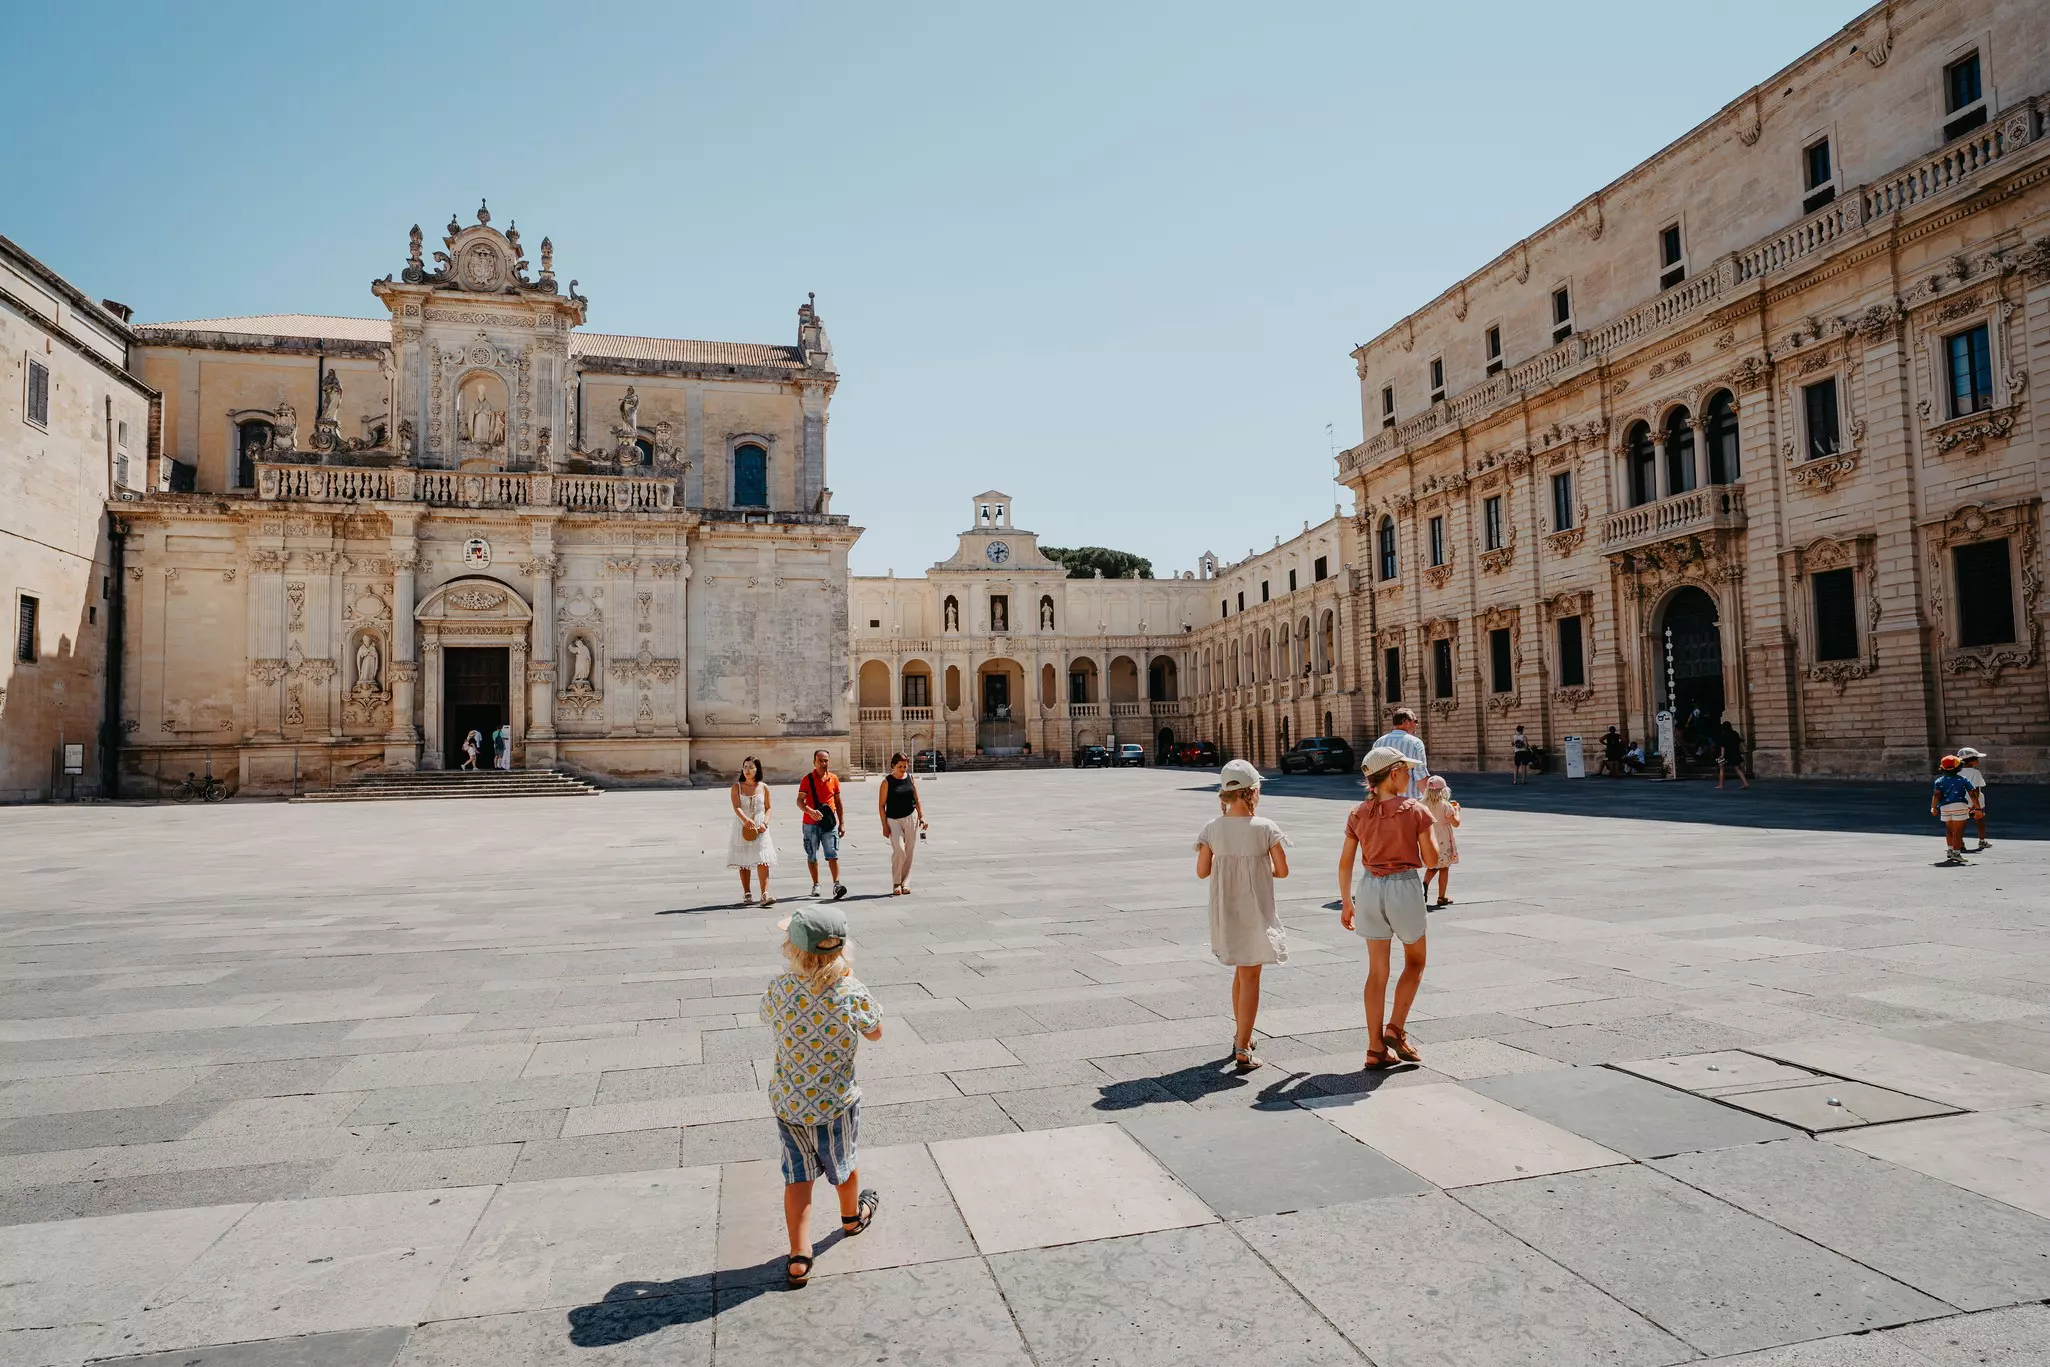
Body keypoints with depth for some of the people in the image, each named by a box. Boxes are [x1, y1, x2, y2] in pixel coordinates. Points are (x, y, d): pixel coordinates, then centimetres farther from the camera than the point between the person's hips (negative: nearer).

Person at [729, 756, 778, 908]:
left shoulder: (763, 787, 4)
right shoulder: (737, 786, 0)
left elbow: (768, 808, 10)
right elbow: (736, 807, -13)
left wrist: (765, 823, -9)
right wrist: (746, 819, -32)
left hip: (760, 829, 0)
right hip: (743, 828, 0)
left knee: (762, 861, -10)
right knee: (743, 862, 4)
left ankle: (765, 895, -15)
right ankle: (747, 895, 13)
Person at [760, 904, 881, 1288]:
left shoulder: (778, 988, -19)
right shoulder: (851, 994, -25)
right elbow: (875, 1033, -5)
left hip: (787, 1103, 1)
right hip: (836, 1104, -1)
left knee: (797, 1175, 17)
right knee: (843, 1164, 25)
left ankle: (798, 1258, 16)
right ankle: (852, 1217, 50)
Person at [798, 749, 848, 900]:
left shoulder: (833, 779, 7)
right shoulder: (807, 779, -2)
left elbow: (838, 803, 14)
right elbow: (799, 801, -10)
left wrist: (842, 823, 12)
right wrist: (810, 811, -29)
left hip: (829, 823, 1)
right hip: (811, 824, -1)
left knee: (833, 854, -10)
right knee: (812, 856, 9)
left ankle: (837, 884, -16)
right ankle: (815, 885, 21)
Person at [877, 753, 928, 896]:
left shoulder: (910, 778, 7)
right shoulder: (887, 782, -3)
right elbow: (881, 805, -3)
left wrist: (921, 817, 7)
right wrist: (885, 825, -7)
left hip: (911, 818, 4)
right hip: (894, 820, -3)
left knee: (909, 852, 3)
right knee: (899, 850, -16)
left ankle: (905, 884, 13)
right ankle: (896, 884, -3)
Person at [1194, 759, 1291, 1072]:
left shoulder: (1212, 828, -6)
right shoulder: (1265, 828, -14)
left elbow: (1202, 871, -3)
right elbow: (1282, 870, -8)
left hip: (1225, 911, 4)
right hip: (1255, 911, -4)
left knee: (1241, 971, 23)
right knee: (1250, 976, 5)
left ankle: (1240, 1035, 35)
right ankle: (1243, 1049, 3)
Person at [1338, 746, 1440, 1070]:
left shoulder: (1358, 815, 2)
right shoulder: (1416, 811, -9)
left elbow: (1345, 863, 3)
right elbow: (1431, 859, -7)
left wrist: (1346, 903, 13)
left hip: (1370, 888, 4)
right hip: (1405, 887, -4)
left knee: (1377, 970, 11)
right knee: (1414, 962, 19)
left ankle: (1376, 1049, 13)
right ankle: (1395, 1030, 8)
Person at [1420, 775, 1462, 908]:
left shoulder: (1423, 804, -3)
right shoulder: (1445, 805, -15)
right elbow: (1456, 823, -12)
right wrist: (1456, 810, 6)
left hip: (1429, 840, 4)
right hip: (1443, 841, -4)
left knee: (1432, 866, 20)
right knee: (1444, 869, 7)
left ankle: (1425, 883, -8)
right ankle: (1442, 897, 10)